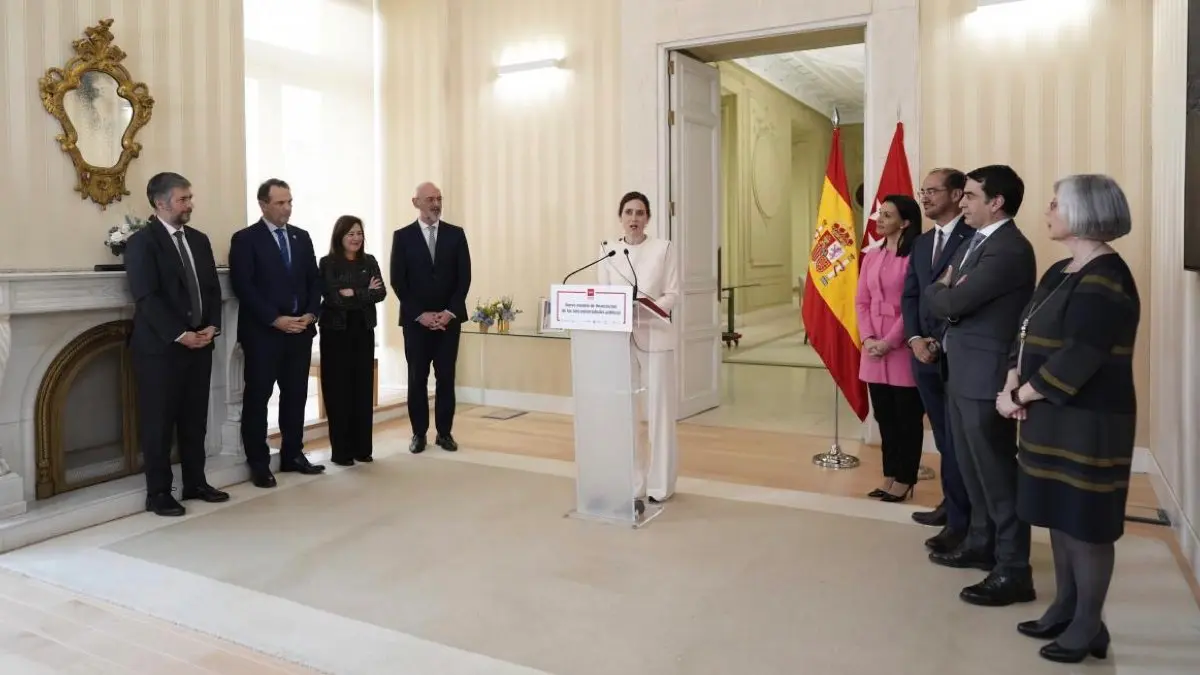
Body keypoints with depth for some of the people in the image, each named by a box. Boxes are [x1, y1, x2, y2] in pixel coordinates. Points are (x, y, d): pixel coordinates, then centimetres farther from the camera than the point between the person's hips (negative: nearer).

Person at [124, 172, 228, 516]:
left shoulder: (199, 240, 13)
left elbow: (213, 288, 12)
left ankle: (195, 483, 23)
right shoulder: (141, 242, -7)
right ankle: (158, 493, 11)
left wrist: (212, 326, -3)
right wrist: (179, 335, -18)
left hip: (200, 343, 6)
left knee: (195, 419, 12)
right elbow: (146, 298, -15)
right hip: (160, 347, -6)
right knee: (158, 421, 2)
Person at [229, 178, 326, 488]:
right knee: (257, 398, 2)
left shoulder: (302, 237, 12)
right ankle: (259, 463, 11)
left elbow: (314, 280, 12)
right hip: (262, 332, -5)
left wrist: (311, 313, -4)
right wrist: (275, 319, -16)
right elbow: (243, 287, -11)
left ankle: (292, 455, 21)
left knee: (296, 395, 10)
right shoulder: (245, 239, -4)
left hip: (300, 330, 5)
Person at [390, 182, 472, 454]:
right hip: (416, 320, -1)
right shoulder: (402, 236, 1)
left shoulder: (456, 234, 5)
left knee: (446, 378, 4)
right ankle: (419, 433, 13)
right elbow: (398, 281, -2)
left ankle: (444, 432, 13)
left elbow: (464, 277, 2)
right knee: (417, 378, 3)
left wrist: (450, 312, -8)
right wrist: (420, 314, -10)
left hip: (449, 318, 1)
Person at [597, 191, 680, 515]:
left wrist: (646, 308, -19)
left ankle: (659, 485, 16)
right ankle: (633, 486, 8)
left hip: (655, 337, -2)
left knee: (659, 412, 3)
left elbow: (673, 294, -2)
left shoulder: (663, 248, 2)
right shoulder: (608, 251, 8)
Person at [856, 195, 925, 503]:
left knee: (907, 417, 5)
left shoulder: (915, 256, -9)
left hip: (902, 348, -6)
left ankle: (904, 480, 16)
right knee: (884, 416, 13)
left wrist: (890, 341, -15)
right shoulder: (871, 256, 11)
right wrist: (867, 338, -4)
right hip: (873, 349, 6)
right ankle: (889, 477, 24)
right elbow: (861, 301, 9)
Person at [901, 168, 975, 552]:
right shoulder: (921, 243, 16)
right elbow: (910, 296, 12)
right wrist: (915, 339, -3)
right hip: (926, 355, 7)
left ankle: (961, 521, 9)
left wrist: (943, 342, -14)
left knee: (957, 440, -1)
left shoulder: (975, 238, -9)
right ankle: (952, 504, 28)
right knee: (944, 439, 15)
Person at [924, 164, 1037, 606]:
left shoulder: (1009, 250, -19)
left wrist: (939, 289, 0)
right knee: (973, 468, 20)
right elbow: (941, 300, 16)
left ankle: (1013, 571, 9)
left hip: (985, 376, -10)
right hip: (961, 372, 10)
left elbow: (949, 302, -21)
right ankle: (981, 544, 35)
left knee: (998, 473, -2)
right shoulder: (976, 242, 14)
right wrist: (946, 290, -5)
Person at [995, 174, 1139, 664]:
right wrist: (1012, 386, -5)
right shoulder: (1061, 271, 11)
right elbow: (1027, 334, 10)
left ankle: (1089, 625, 19)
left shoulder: (1105, 279, -18)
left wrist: (1020, 395, -14)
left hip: (1087, 422, -9)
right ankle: (1065, 608, 30)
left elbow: (1078, 358, -24)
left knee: (1085, 522, 4)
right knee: (1060, 515, 16)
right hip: (1053, 414, 9)